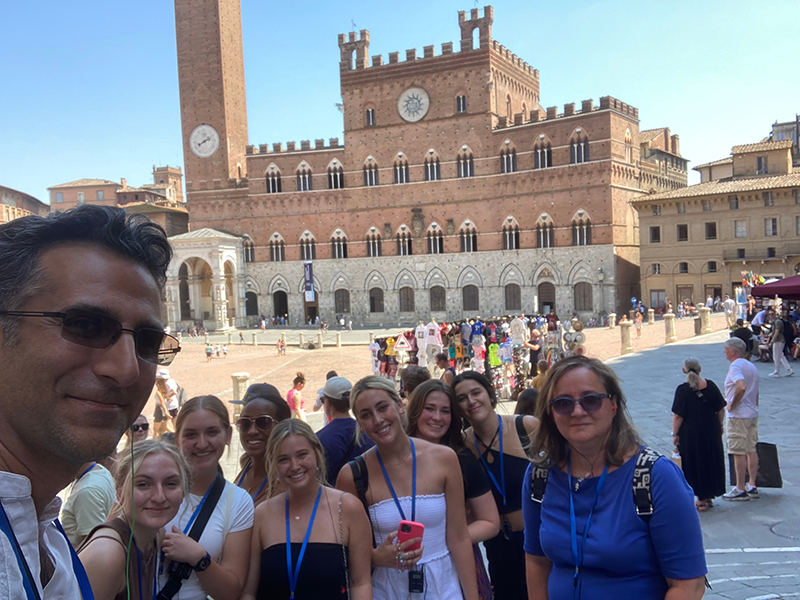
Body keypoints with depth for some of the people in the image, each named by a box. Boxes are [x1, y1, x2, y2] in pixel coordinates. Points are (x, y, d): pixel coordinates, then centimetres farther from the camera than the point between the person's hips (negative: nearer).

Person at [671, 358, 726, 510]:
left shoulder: (683, 390, -15)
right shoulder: (710, 385, -2)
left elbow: (678, 416, -16)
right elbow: (721, 410, 5)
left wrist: (675, 434, -7)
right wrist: (720, 426, 18)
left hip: (690, 435, -5)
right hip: (711, 432, 5)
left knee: (695, 464, 6)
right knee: (712, 462, 17)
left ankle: (702, 499, 11)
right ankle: (709, 496, 27)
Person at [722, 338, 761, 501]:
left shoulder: (735, 366, -16)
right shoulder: (751, 366, 14)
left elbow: (741, 387, -33)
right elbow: (756, 393, 19)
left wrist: (732, 405, -20)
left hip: (738, 416, -9)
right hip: (753, 414, 9)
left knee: (738, 452, -3)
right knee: (751, 450, 13)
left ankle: (741, 489, 1)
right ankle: (752, 486, 18)